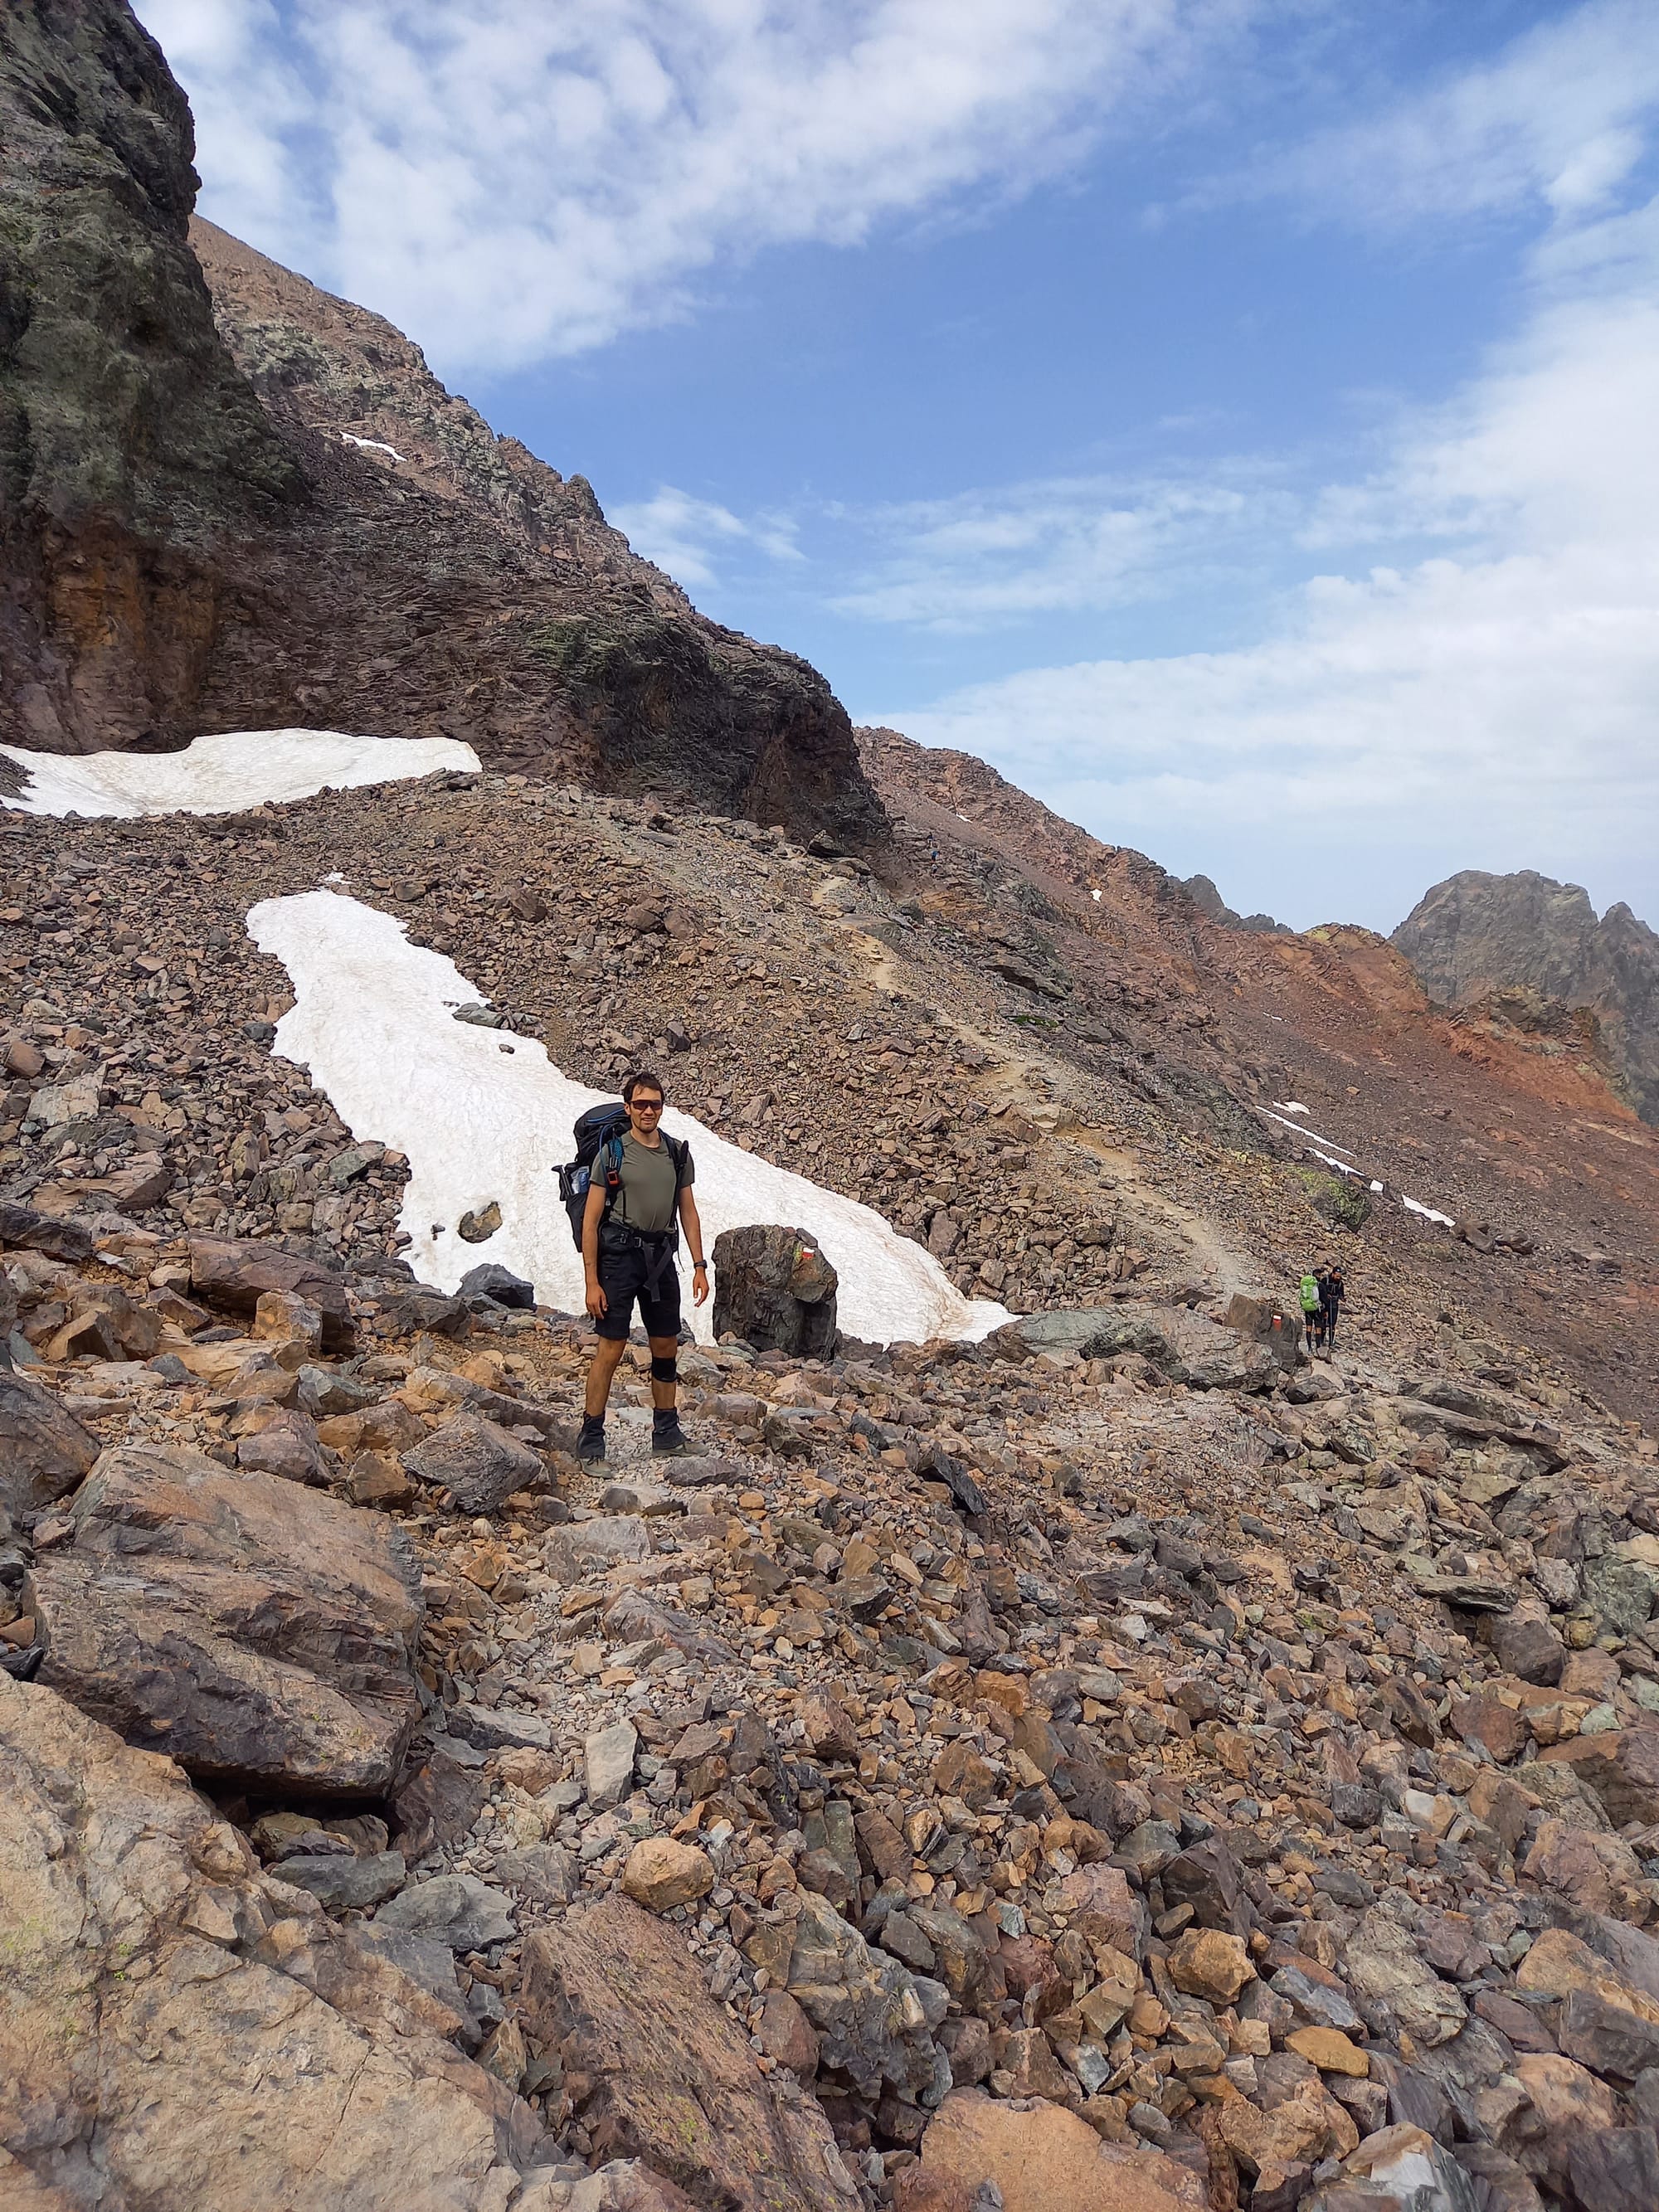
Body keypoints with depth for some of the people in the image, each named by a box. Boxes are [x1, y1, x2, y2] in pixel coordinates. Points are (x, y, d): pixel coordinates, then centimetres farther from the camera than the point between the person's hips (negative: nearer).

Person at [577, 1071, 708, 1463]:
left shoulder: (678, 1153, 9)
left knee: (667, 1348, 10)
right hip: (619, 1254, -5)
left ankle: (666, 1432, 23)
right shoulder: (612, 1153, -5)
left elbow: (688, 1212, 15)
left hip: (661, 1257, 5)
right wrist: (592, 1281, -11)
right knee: (610, 1349, -5)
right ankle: (591, 1437, 6)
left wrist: (699, 1266, 8)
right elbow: (590, 1222, -6)